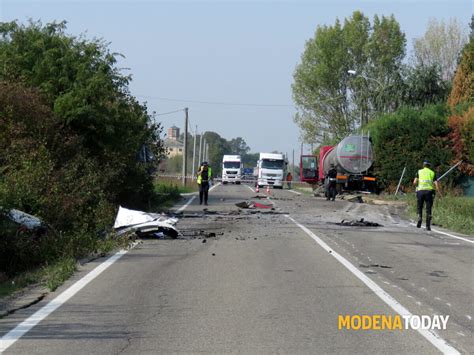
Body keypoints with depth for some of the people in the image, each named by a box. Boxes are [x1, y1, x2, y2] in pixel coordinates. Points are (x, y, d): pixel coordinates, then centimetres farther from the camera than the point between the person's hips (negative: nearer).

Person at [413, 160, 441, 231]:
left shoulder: (419, 172, 9)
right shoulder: (432, 173, 11)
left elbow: (414, 182, -1)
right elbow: (436, 184, 0)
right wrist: (439, 193, 5)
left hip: (420, 191, 0)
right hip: (429, 191, 0)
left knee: (419, 207, 13)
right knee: (428, 209, 6)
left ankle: (419, 220, -8)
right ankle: (428, 226, -1)